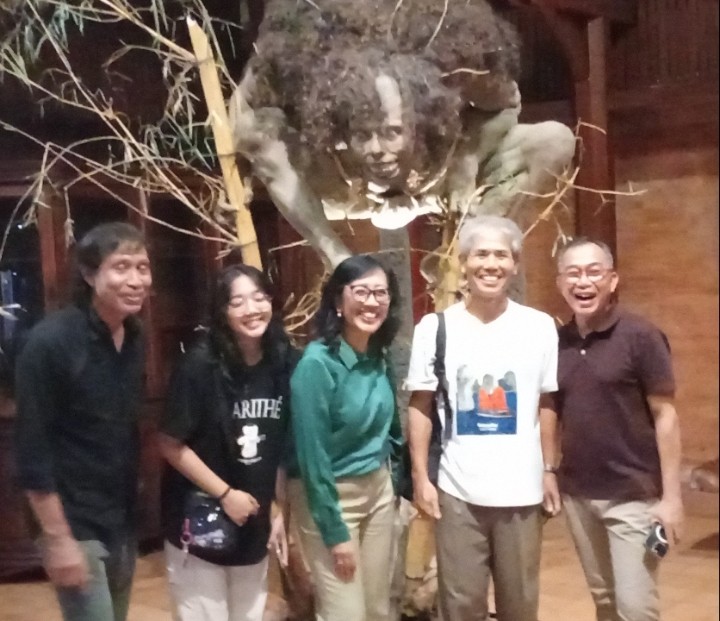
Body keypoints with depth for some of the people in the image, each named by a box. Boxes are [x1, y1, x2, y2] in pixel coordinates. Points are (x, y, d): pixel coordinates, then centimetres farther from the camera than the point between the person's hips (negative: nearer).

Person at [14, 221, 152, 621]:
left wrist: (135, 507, 11)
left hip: (123, 522, 7)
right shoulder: (51, 342, -18)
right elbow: (32, 450, -17)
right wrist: (58, 539, -17)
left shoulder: (134, 339, 2)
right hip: (75, 525, -7)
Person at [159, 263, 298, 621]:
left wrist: (282, 511, 5)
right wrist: (225, 493, -14)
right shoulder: (200, 365, -17)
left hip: (254, 528, 5)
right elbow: (171, 445, -14)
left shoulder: (284, 364, -3)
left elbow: (282, 450, 5)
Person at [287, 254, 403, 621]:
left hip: (378, 488, 7)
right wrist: (335, 532, -16)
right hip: (328, 495, -7)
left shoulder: (378, 356, 0)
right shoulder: (317, 363, -21)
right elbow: (312, 455, -19)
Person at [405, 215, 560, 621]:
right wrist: (420, 476, -4)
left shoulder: (540, 326, 0)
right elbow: (420, 406, 1)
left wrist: (550, 470, 4)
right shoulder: (435, 327, -3)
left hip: (522, 490, 1)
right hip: (458, 491, -1)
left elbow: (546, 404, 6)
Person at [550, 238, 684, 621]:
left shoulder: (640, 337, -9)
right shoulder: (557, 343, 3)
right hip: (577, 495, 4)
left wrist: (671, 496, -11)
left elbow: (664, 416, -9)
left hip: (633, 495, -4)